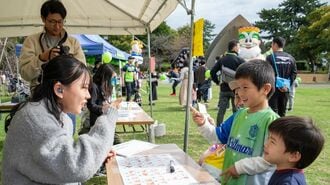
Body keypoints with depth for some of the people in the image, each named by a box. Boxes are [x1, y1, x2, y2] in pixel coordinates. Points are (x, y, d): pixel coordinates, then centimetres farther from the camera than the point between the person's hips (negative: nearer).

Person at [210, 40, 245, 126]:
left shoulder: (222, 59, 6)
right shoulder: (239, 60, -7)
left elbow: (213, 71, 3)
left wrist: (218, 82, 6)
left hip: (224, 89, 4)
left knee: (221, 110, 6)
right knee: (236, 110, 6)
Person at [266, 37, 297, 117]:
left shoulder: (270, 57, -10)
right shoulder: (291, 58, 7)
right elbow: (294, 73, 4)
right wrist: (288, 85, 1)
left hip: (273, 88, -5)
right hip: (285, 90, 5)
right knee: (282, 112, 14)